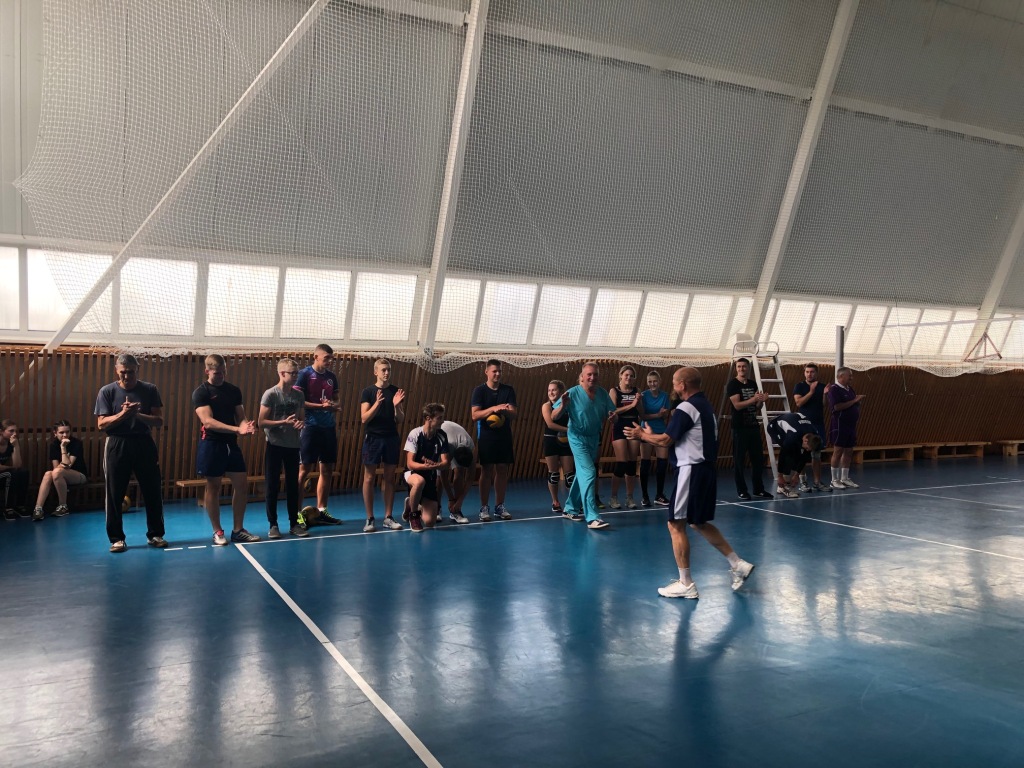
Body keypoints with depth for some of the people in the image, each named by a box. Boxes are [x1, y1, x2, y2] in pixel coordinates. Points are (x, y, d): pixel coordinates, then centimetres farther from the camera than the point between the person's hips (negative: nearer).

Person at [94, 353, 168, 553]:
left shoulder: (150, 390, 2)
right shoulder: (107, 391, -1)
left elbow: (159, 421, -1)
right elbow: (102, 423, -6)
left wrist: (138, 415, -18)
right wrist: (123, 413, -21)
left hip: (144, 444, 1)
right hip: (117, 445, -1)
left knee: (152, 491, 5)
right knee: (114, 493, 2)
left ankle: (155, 534, 17)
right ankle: (117, 538, 12)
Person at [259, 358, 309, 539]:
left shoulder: (298, 394, 4)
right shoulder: (270, 394, -11)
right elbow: (261, 422, -12)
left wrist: (300, 424, -8)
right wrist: (284, 422, -22)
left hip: (293, 445, 4)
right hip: (275, 445, -4)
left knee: (293, 485, 10)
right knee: (272, 486, 3)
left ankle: (294, 523, 18)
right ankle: (273, 524, 12)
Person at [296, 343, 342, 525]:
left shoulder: (331, 376, 13)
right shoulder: (305, 374, -6)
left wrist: (333, 406, -3)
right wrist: (321, 406, -17)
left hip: (328, 427, 7)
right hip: (310, 427, -7)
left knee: (327, 470, 8)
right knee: (304, 469, -5)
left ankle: (321, 511, 18)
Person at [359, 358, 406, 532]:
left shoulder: (396, 391, 5)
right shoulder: (368, 392, -2)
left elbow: (400, 419, 4)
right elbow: (364, 419, -9)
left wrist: (396, 405, -15)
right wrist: (377, 404, -23)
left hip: (391, 438, 3)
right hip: (373, 438, -3)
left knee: (390, 478, 7)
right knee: (369, 478, -1)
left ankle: (388, 517, 14)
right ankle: (370, 519, 5)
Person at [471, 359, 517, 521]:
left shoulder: (508, 390, 4)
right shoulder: (479, 390, -3)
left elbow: (513, 414, -3)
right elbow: (475, 415, -12)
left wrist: (506, 411, -27)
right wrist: (493, 408, -25)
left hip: (504, 436, 3)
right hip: (486, 436, -3)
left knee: (502, 470, 6)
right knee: (486, 471, -2)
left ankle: (500, 506, 16)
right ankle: (484, 508, 4)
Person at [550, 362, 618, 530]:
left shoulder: (603, 393, -3)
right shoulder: (573, 393, -16)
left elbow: (613, 416, 3)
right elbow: (553, 417, -16)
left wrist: (614, 417, -21)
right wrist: (563, 405, -35)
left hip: (594, 438, 6)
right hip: (578, 438, -6)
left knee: (582, 474, 17)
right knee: (588, 473, -18)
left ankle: (571, 509, 34)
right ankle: (592, 518, -21)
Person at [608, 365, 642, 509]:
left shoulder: (636, 391, 9)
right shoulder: (614, 391, -1)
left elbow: (641, 412, 11)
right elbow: (613, 411, -14)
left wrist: (638, 402, -6)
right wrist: (631, 405, -17)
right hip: (619, 428, -4)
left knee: (632, 464, 4)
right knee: (621, 464, -8)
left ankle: (629, 497, 12)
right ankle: (614, 497, 4)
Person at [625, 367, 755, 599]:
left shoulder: (686, 408, -15)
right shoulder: (705, 405, 15)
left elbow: (665, 440, -15)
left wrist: (642, 435, 3)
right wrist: (650, 435, 17)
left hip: (692, 471, -10)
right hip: (706, 469, 10)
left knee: (676, 525, -2)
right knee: (699, 523, 20)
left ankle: (685, 585, 3)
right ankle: (738, 564, 20)